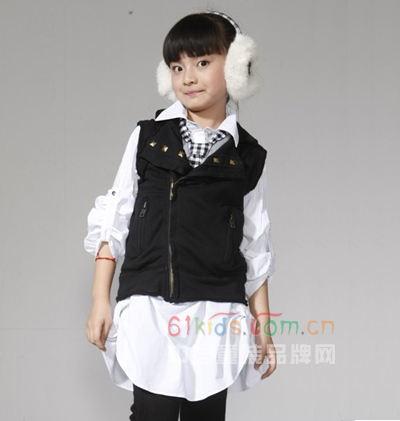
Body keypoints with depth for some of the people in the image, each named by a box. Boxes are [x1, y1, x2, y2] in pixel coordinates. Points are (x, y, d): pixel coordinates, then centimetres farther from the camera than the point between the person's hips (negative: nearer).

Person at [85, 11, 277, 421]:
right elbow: (111, 221, 9)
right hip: (148, 308, -1)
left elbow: (256, 248, 12)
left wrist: (262, 325, 11)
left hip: (215, 314, 1)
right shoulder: (148, 138, 6)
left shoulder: (247, 156, 7)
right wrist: (100, 300, 4)